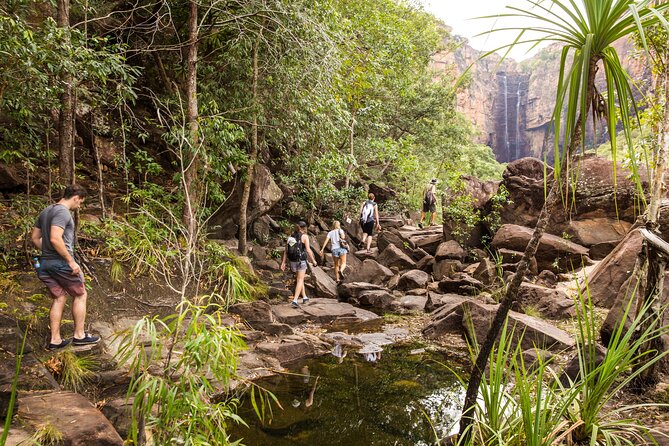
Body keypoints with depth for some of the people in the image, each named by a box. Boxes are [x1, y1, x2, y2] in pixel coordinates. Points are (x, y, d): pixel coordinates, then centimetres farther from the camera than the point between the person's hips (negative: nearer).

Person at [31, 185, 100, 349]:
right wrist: (71, 261, -21)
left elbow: (34, 238, 17)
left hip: (45, 262, 9)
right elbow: (55, 239, -25)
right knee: (80, 295, 7)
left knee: (58, 298, 15)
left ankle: (55, 340, 16)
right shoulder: (63, 212, -15)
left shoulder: (45, 211, 14)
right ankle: (79, 335, 13)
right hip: (61, 262, -9)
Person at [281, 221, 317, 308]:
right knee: (300, 281, -1)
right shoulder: (304, 236, -8)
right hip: (301, 261, -6)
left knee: (300, 278, 21)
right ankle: (295, 300, -13)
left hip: (292, 261, 6)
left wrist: (283, 262, 6)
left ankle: (305, 297, 30)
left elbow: (286, 250, 5)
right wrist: (313, 260, -2)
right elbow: (308, 250, -14)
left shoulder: (291, 237, 8)